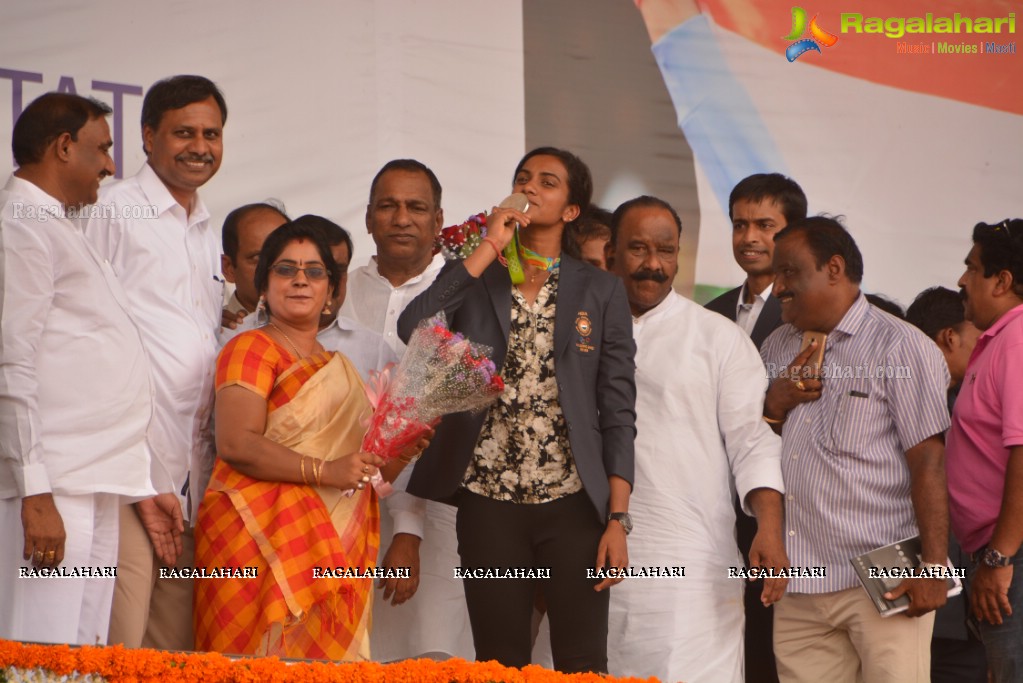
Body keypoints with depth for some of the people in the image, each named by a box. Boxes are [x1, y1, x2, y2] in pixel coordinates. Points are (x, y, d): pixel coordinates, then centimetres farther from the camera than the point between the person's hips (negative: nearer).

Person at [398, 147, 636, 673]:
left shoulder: (600, 292, 7)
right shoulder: (474, 282, 9)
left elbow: (618, 410, 3)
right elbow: (412, 329, -12)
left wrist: (617, 518, -5)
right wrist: (489, 249, -8)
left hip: (572, 506, -1)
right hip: (488, 504, 1)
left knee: (582, 666, -4)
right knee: (499, 665, 3)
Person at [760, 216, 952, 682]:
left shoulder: (900, 347, -3)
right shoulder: (777, 348, 17)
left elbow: (928, 463, -9)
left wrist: (933, 567, -15)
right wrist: (773, 406, 0)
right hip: (799, 587, 6)